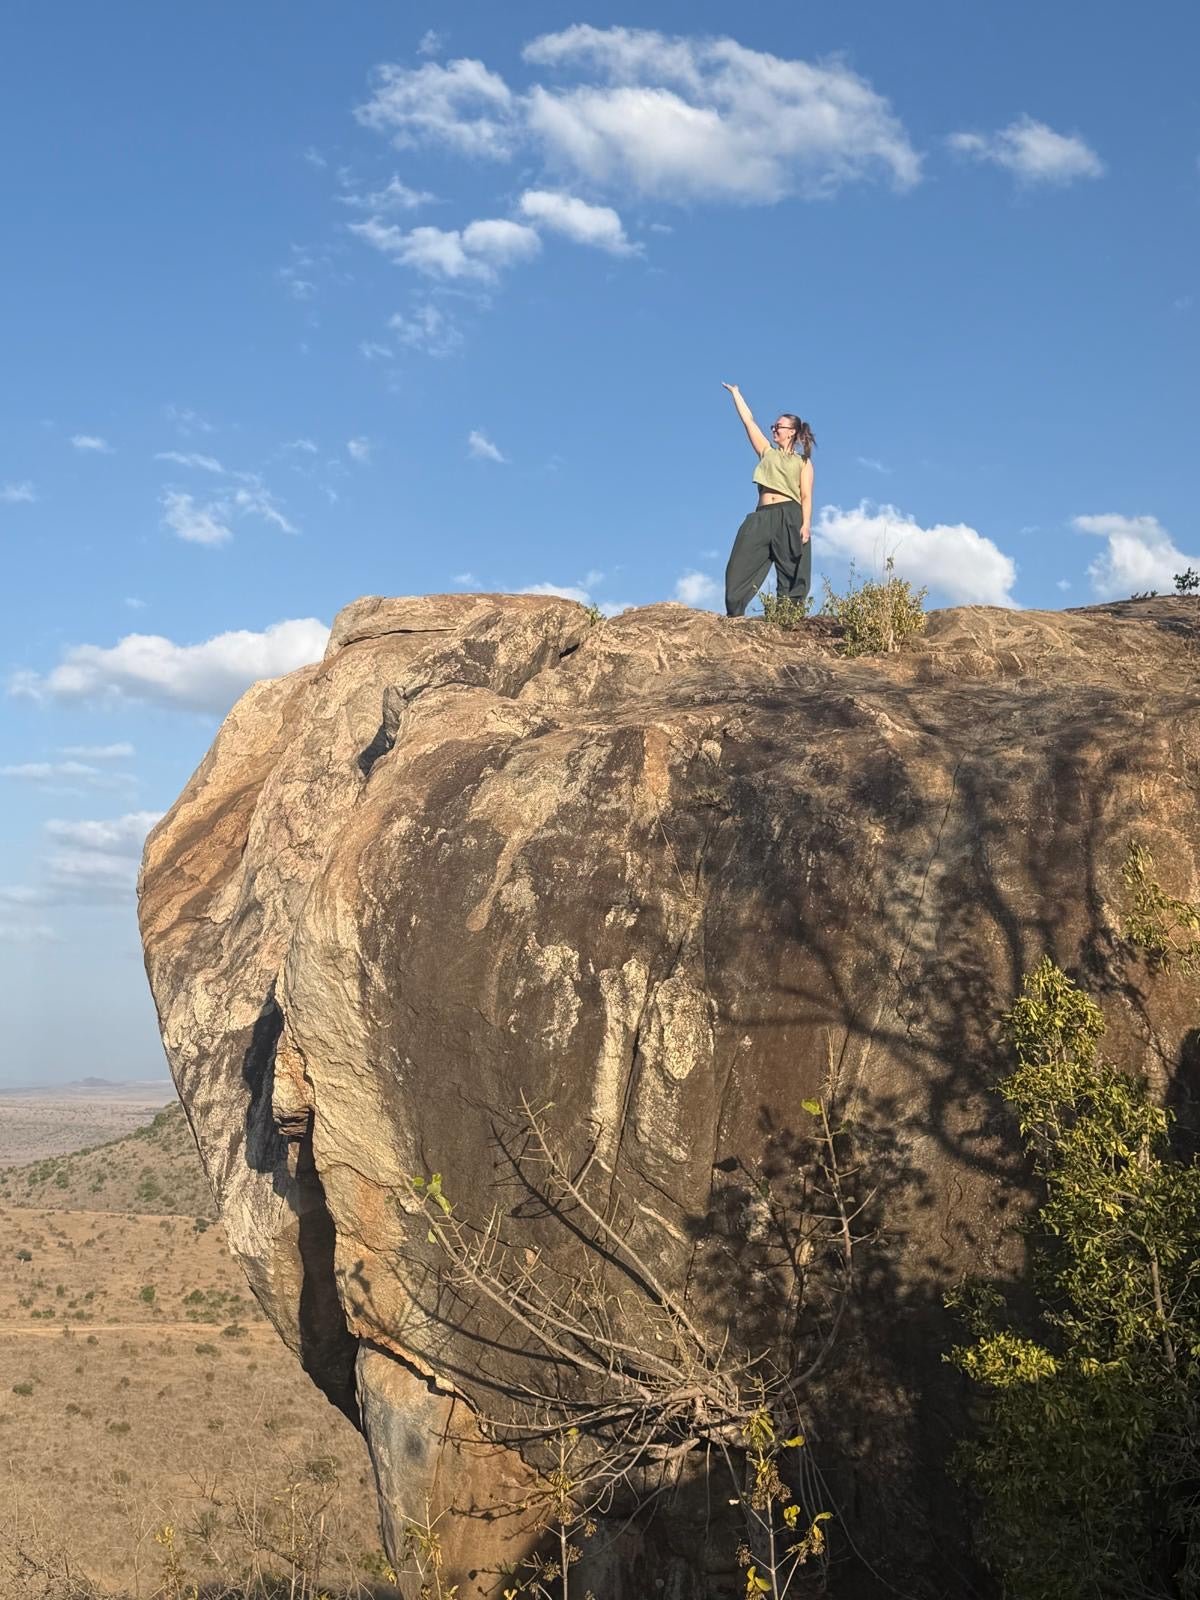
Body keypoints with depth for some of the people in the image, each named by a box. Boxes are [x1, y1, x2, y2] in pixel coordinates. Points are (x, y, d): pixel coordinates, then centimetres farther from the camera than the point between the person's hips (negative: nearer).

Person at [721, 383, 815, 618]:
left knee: (791, 572, -5)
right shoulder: (768, 453, 21)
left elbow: (806, 497, 0)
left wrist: (806, 524, -13)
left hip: (790, 517, -4)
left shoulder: (803, 462, 10)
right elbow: (748, 421, 21)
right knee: (742, 565, -7)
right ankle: (734, 614, -9)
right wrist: (736, 393, 22)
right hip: (762, 517, 4)